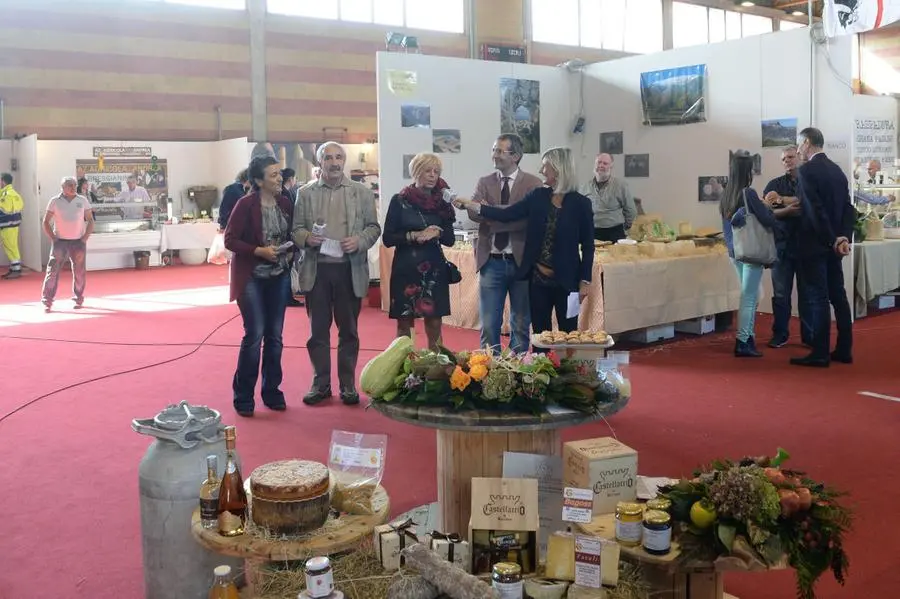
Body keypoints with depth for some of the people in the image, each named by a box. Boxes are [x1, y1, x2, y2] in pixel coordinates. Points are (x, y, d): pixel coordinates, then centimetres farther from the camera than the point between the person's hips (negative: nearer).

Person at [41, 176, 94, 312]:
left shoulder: (82, 201, 5)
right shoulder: (55, 201, 1)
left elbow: (90, 220, 9)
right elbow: (45, 222, 4)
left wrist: (84, 238, -1)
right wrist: (53, 239, -5)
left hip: (78, 242, 2)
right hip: (60, 241, -1)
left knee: (79, 272, 6)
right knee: (53, 271, -8)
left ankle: (78, 299, 21)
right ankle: (47, 302, -5)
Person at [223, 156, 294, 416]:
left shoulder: (285, 203, 3)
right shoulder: (245, 204, -12)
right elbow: (230, 240, -12)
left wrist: (291, 251, -5)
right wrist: (259, 251, -22)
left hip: (279, 277, 5)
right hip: (252, 278, -5)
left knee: (275, 336, 8)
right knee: (254, 335, -7)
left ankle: (271, 391, 20)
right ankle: (243, 397, 5)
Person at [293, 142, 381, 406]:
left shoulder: (362, 192, 5)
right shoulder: (306, 193, 6)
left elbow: (373, 226, 5)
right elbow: (297, 228, 6)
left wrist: (359, 241, -14)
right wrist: (306, 238, -16)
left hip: (350, 269, 0)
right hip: (316, 269, 1)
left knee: (349, 329, 7)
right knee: (318, 329, 7)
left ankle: (348, 383, 18)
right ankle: (321, 383, 18)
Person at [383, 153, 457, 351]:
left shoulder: (441, 202, 7)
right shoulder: (399, 201, -1)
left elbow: (450, 239, 7)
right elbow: (388, 239, -5)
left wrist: (437, 233, -13)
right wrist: (414, 236, -17)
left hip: (434, 269, 2)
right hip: (406, 268, -2)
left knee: (434, 323, 2)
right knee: (404, 324, 2)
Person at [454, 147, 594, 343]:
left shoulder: (580, 203, -7)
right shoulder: (538, 196, 2)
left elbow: (587, 246, -4)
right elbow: (507, 215, -3)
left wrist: (585, 281, -6)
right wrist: (472, 205, -10)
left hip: (565, 281, -3)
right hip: (538, 278, 4)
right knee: (540, 334, 11)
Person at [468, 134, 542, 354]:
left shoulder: (533, 184, -1)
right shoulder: (484, 182, 7)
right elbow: (474, 213, -9)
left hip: (521, 261, -2)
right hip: (491, 261, 2)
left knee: (521, 324, 9)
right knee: (489, 323, 5)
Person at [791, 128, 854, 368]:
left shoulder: (806, 170, -12)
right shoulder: (837, 170, 12)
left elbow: (815, 210, -19)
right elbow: (847, 207, 6)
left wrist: (832, 240, -13)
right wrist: (844, 237, -3)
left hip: (815, 243, -8)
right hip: (834, 243, 8)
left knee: (818, 298, -5)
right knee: (838, 295, 11)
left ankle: (820, 354, -3)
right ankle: (844, 350, 16)